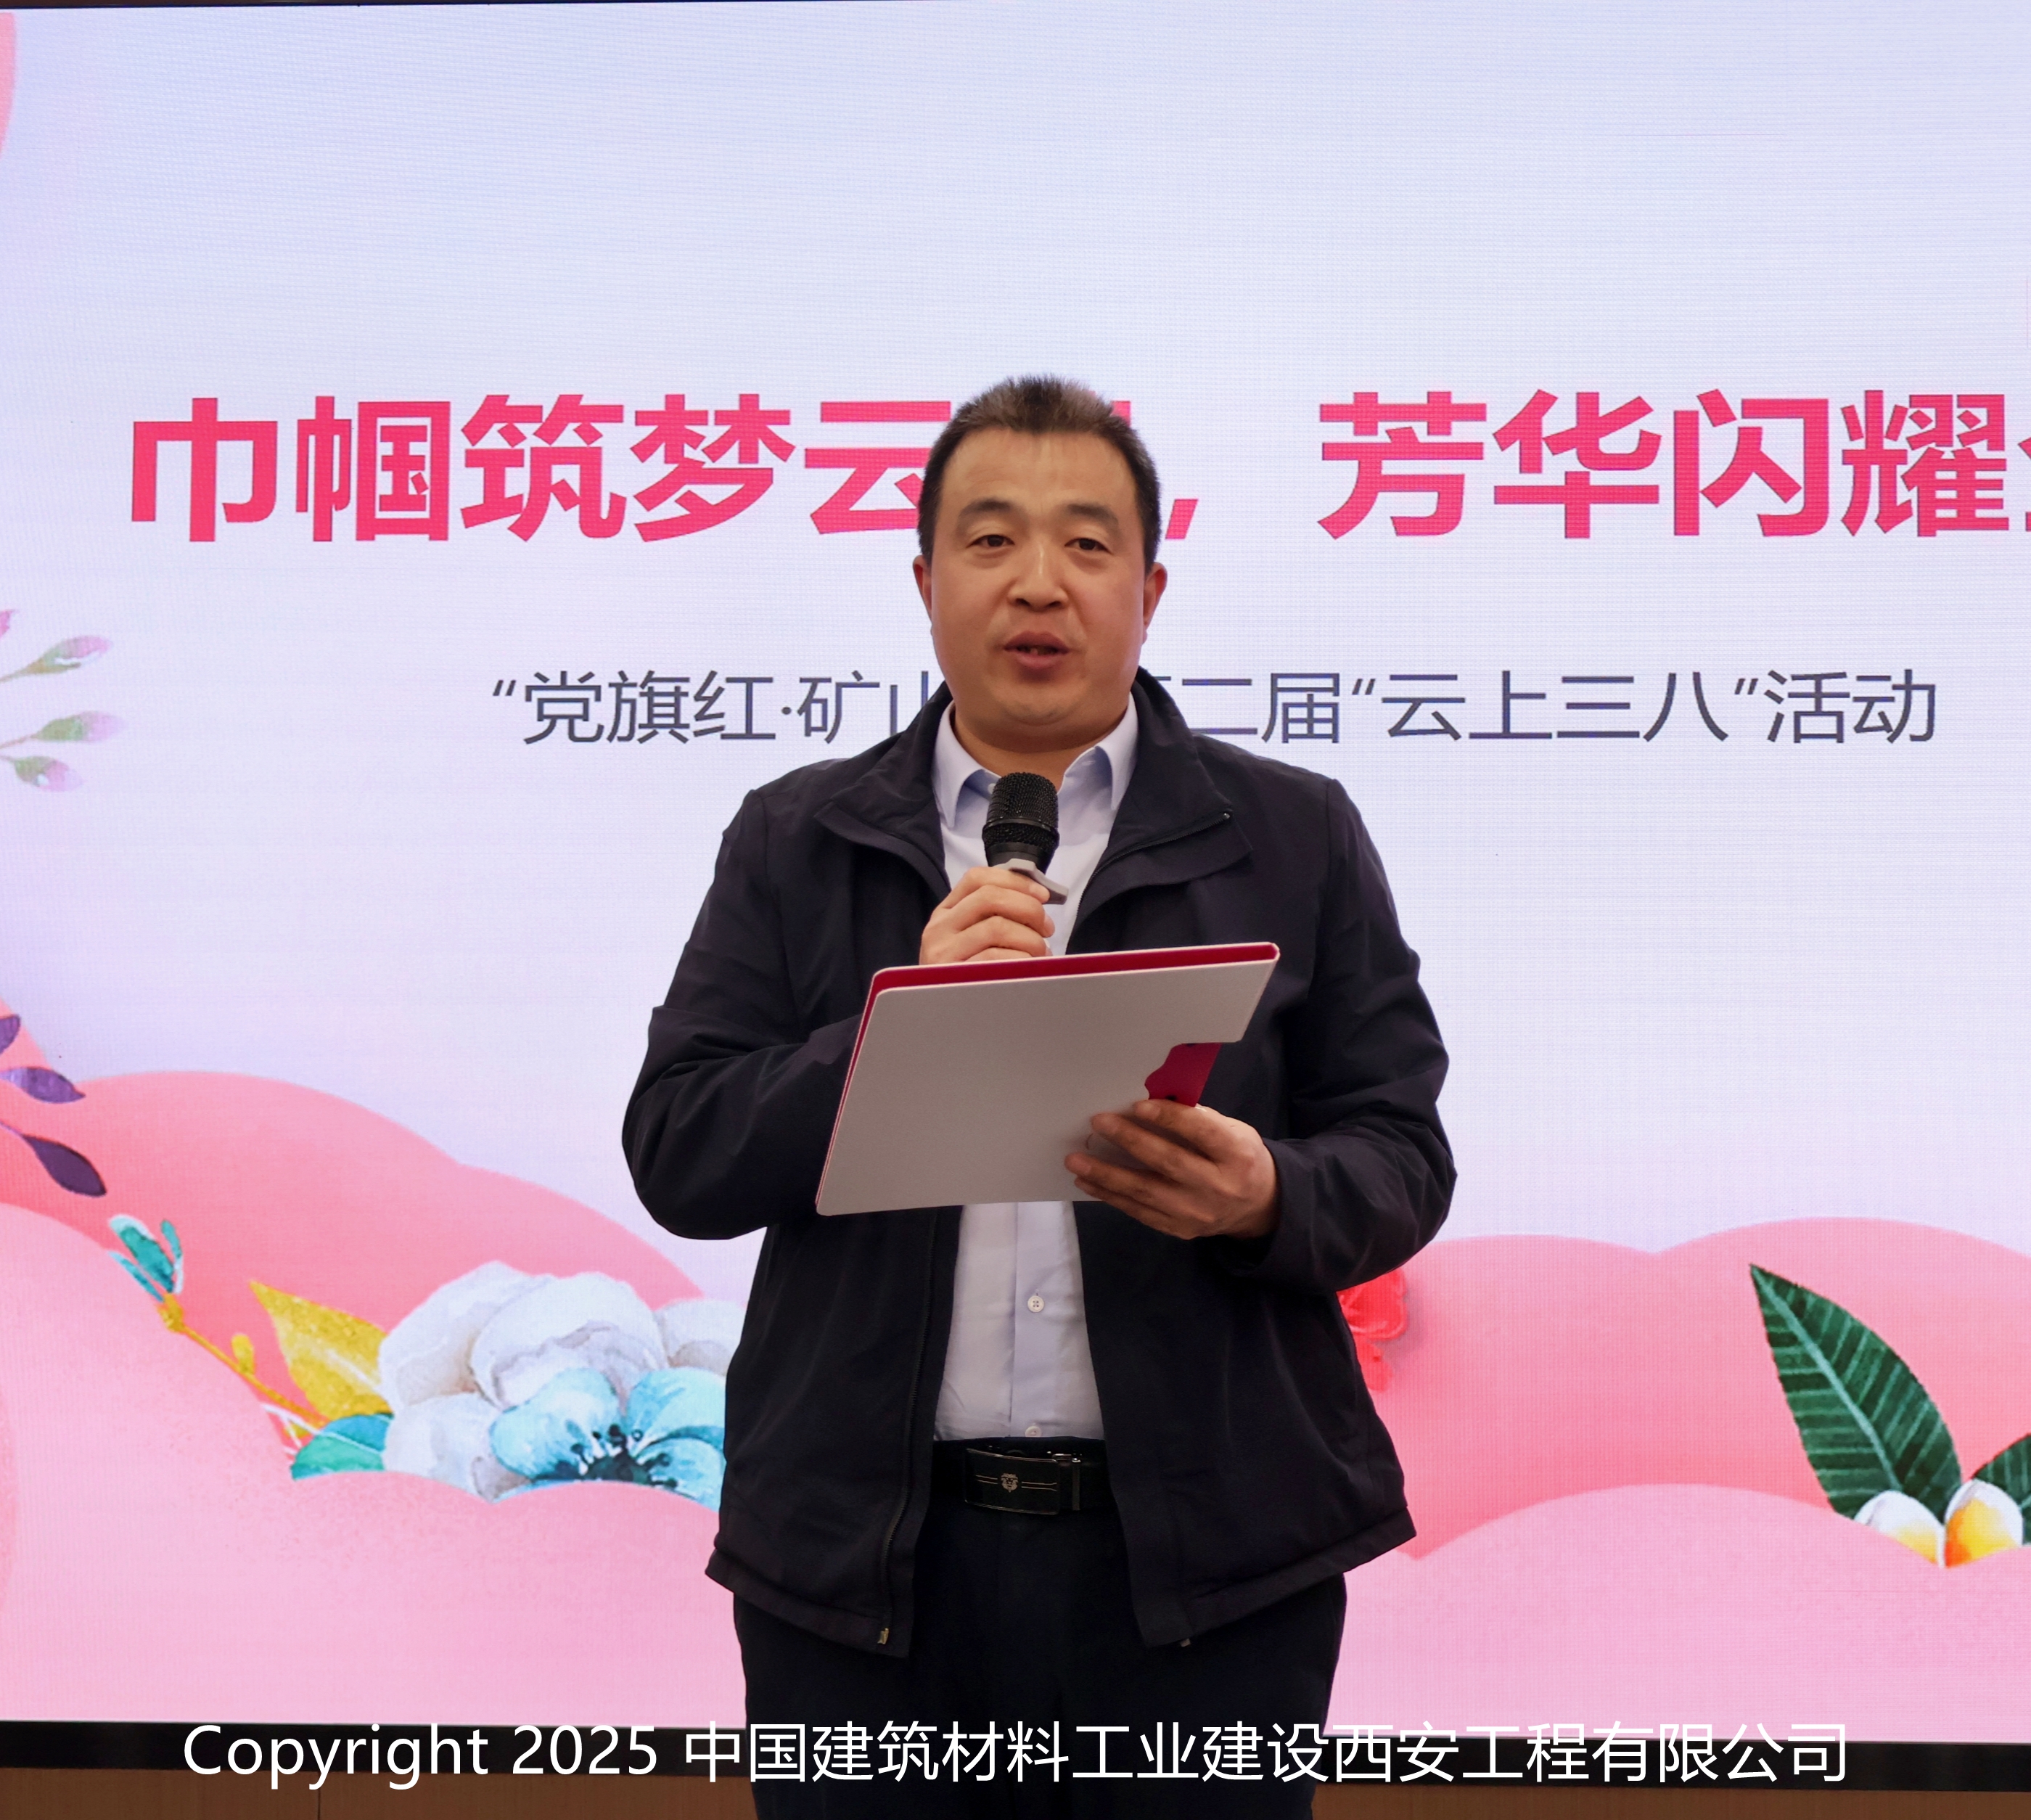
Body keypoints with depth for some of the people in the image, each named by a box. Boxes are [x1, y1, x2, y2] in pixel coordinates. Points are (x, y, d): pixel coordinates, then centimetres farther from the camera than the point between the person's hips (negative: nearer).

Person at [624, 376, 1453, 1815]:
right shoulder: (795, 842, 9)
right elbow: (678, 1158, 1)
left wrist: (1265, 1198, -18)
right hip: (872, 1553, 1)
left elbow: (1401, 1158, 4)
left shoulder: (1297, 839, 7)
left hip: (1201, 1553, 0)